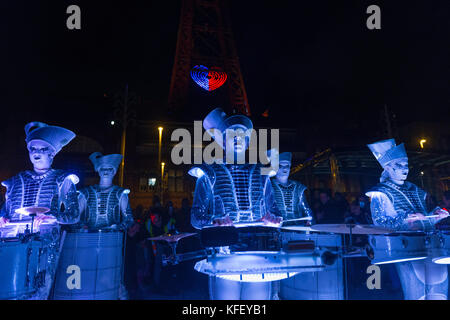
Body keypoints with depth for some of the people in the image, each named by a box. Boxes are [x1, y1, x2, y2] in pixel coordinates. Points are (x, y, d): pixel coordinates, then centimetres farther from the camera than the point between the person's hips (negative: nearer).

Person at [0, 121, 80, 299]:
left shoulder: (61, 180, 6)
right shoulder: (16, 181, 18)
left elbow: (74, 215, 0)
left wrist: (51, 217, -18)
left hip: (46, 243, -3)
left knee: (37, 293, -12)